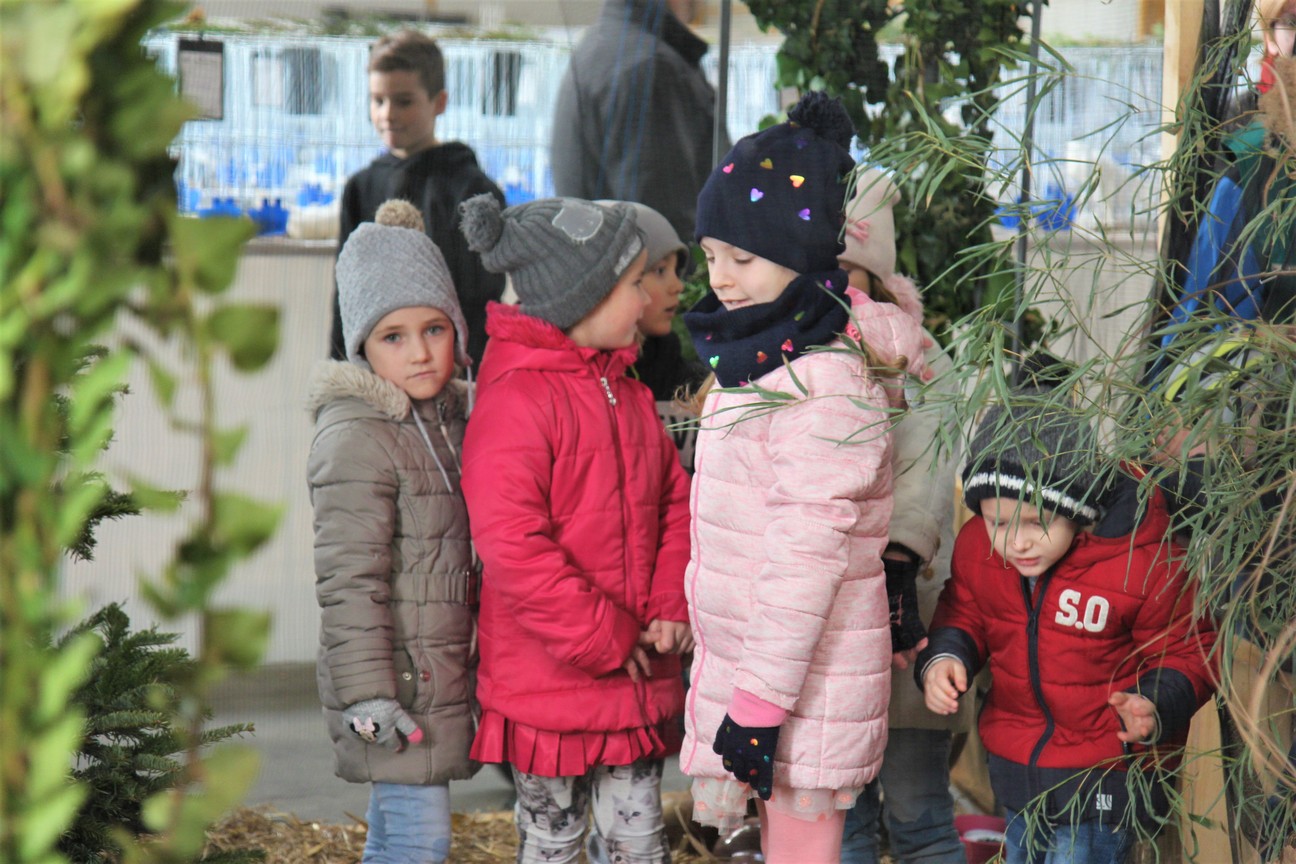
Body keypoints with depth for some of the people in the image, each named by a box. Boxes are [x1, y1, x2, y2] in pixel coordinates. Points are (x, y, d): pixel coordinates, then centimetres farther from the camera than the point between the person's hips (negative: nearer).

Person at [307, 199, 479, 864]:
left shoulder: (448, 419, 13)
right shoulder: (355, 439, -15)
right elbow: (347, 579, -18)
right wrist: (368, 693, -21)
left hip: (440, 677, 9)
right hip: (395, 683, -9)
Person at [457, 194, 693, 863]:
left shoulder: (625, 391, 11)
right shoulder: (515, 400, -17)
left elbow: (673, 501, 15)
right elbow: (509, 544, -24)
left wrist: (672, 608, -2)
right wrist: (603, 640, -19)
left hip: (637, 677, 7)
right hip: (550, 680, -7)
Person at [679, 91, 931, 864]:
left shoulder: (827, 383, -20)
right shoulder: (765, 354, 12)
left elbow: (808, 552, -23)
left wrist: (763, 700, -22)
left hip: (802, 682, -9)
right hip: (748, 665, 9)